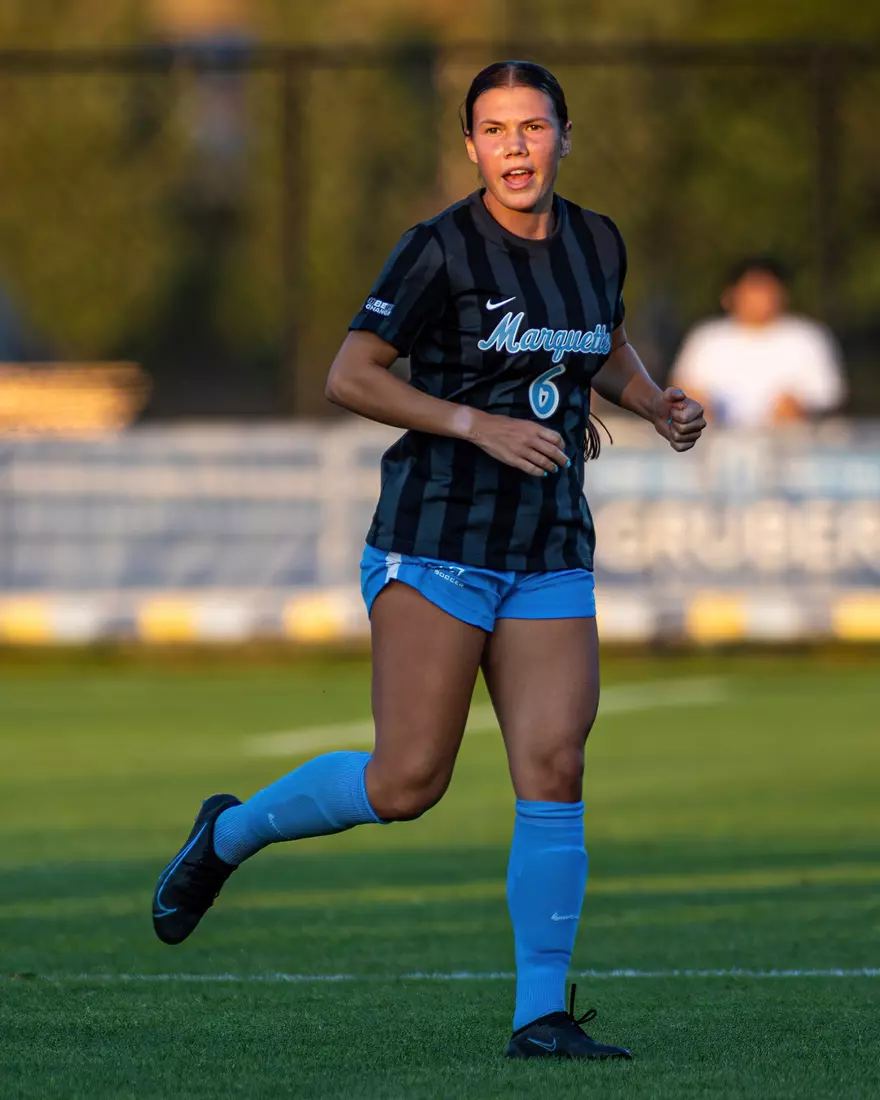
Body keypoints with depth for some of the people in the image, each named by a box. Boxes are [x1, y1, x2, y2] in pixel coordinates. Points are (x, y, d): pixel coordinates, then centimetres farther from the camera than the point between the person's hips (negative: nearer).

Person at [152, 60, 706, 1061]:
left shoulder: (597, 244, 9)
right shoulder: (440, 249, -9)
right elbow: (349, 378, -10)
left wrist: (655, 404, 9)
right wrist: (479, 425, -18)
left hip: (551, 554, 5)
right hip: (436, 542, -5)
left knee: (554, 772, -8)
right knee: (406, 784, -7)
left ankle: (541, 1015, -4)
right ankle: (228, 835, 19)